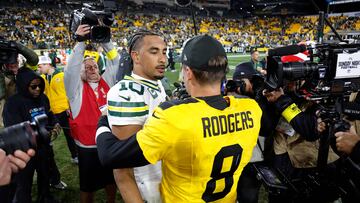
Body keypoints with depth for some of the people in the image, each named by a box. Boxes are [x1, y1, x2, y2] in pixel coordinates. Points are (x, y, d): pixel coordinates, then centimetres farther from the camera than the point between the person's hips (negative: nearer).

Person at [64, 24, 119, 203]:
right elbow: (71, 68, -19)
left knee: (111, 179, 22)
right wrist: (80, 42, -24)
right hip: (88, 146, -3)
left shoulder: (106, 81, 3)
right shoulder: (77, 88, -4)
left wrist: (104, 40, -11)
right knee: (88, 185, 14)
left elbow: (115, 61, 0)